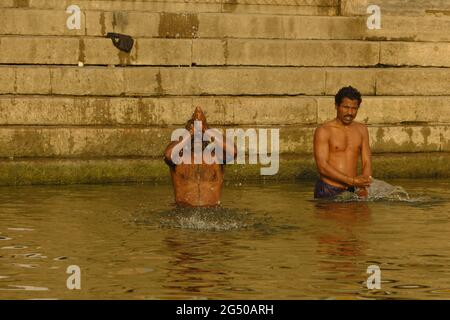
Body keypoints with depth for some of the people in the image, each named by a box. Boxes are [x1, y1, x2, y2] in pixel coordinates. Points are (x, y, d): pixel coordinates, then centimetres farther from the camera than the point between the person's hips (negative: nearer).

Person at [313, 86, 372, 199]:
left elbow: (367, 161, 10)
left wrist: (364, 185, -11)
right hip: (328, 191, -4)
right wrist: (352, 180, -20)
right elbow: (322, 166, -12)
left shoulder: (361, 129, 12)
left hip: (353, 190, 4)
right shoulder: (323, 131, -4)